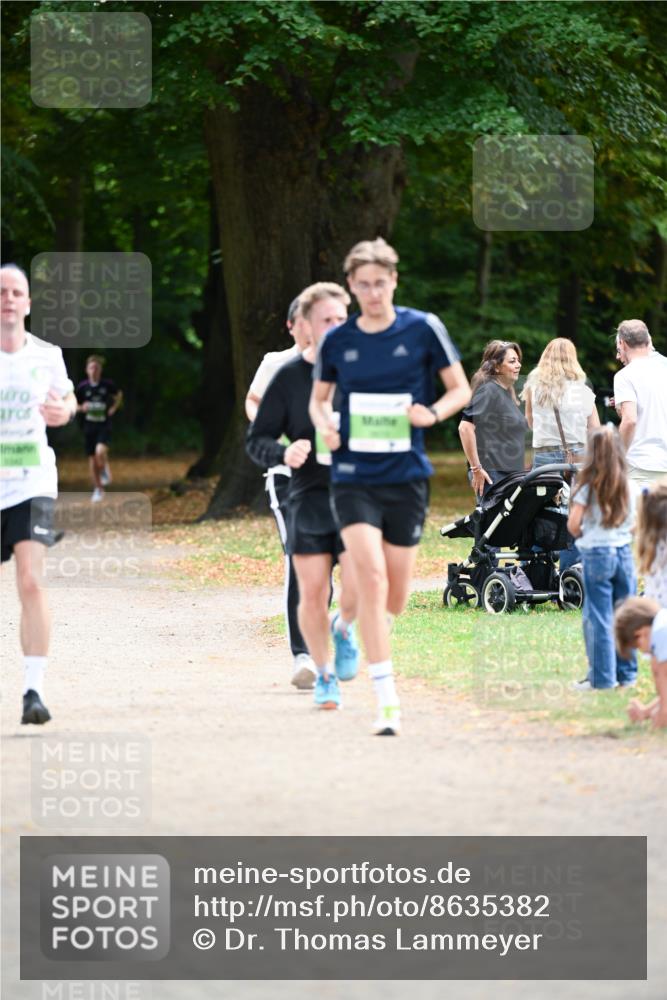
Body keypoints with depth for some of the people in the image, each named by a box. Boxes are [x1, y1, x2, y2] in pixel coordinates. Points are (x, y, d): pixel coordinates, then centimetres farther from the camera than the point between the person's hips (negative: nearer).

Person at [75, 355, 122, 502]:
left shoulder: (107, 385, -4)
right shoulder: (82, 387, -3)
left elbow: (119, 394, 17)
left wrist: (114, 408, 2)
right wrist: (81, 408, -13)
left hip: (104, 425, -2)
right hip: (89, 426, 2)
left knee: (100, 451, -27)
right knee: (92, 458, 6)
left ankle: (105, 469, 7)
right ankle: (98, 490, 20)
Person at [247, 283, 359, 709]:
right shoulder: (289, 376, 2)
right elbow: (257, 439, 5)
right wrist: (283, 453, -17)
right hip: (308, 498, 0)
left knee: (360, 584, -16)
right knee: (313, 593, -1)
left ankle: (346, 628, 18)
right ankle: (325, 674, 20)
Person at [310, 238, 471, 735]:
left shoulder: (423, 329, -1)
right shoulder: (337, 341, 3)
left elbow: (461, 389, 6)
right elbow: (319, 397, 18)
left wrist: (432, 413, -14)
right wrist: (325, 425, -3)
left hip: (407, 476, 1)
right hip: (353, 476, -1)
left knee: (395, 599, 6)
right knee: (371, 578, -18)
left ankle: (349, 625, 44)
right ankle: (388, 702, -17)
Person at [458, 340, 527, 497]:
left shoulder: (508, 392, 17)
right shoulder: (488, 391, -11)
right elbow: (465, 428, -21)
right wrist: (476, 468, -20)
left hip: (510, 473, 9)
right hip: (492, 474, -9)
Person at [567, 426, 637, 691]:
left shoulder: (588, 485, -9)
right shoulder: (628, 485, 2)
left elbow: (573, 524, -11)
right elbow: (634, 524, 7)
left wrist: (582, 536, 9)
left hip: (596, 553, -4)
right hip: (624, 552, 4)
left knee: (598, 617, 2)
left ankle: (602, 677, 3)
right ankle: (627, 673, 16)